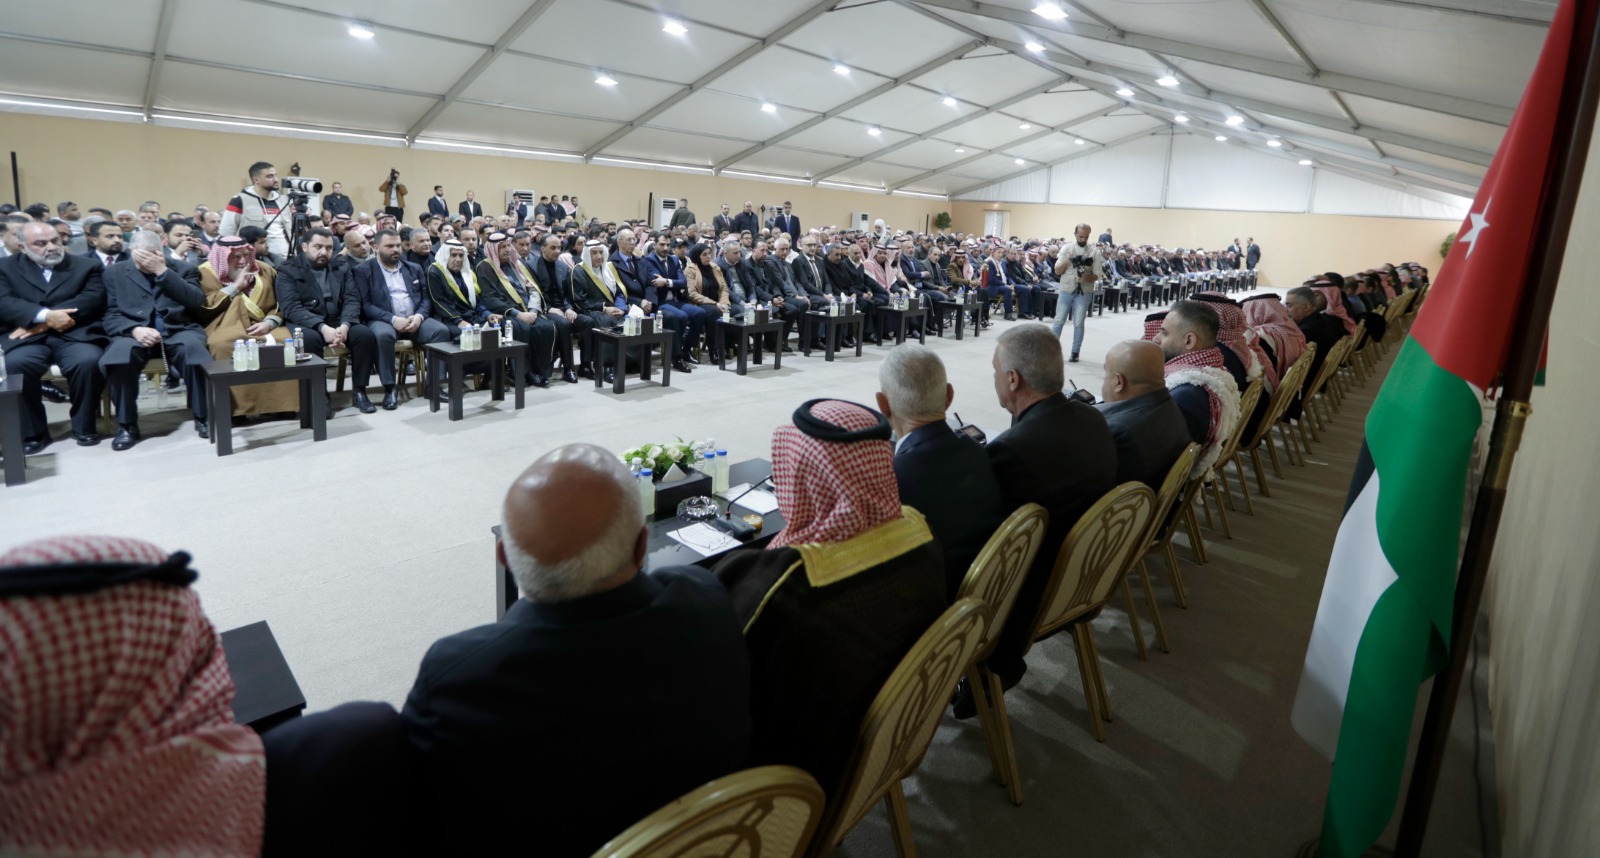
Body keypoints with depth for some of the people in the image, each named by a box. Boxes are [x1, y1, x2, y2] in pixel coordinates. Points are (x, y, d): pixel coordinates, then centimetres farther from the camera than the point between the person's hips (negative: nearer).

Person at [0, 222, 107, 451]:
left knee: (88, 360, -33)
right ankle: (33, 433, -13)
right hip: (27, 338, 1)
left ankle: (84, 426, -12)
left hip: (74, 334, -1)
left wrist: (43, 322, -11)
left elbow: (93, 299, -3)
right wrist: (45, 316, -19)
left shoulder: (87, 266, 15)